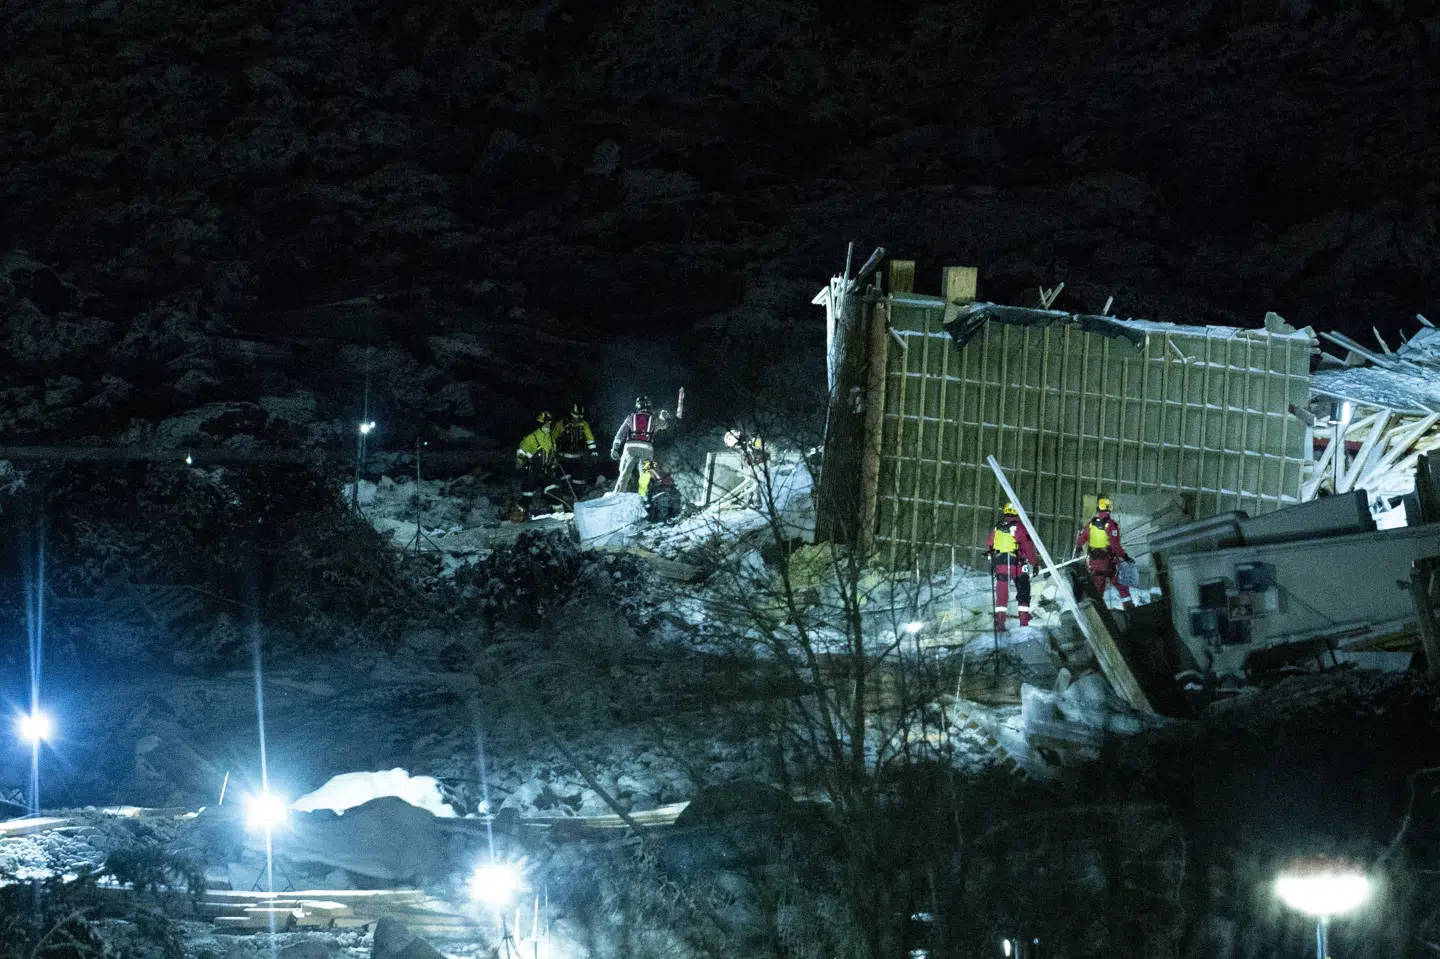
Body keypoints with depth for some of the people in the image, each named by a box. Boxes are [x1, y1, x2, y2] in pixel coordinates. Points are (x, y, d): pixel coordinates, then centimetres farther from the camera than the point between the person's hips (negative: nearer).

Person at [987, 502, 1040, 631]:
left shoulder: (996, 530, 10)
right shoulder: (1019, 528, -7)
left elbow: (990, 549, 16)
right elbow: (1029, 547, -8)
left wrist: (992, 566, 26)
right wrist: (1035, 563, 2)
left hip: (1000, 567, 4)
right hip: (1018, 566, -4)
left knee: (1002, 595, 7)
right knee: (1023, 594, 8)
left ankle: (999, 623, -1)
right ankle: (1024, 622, 5)